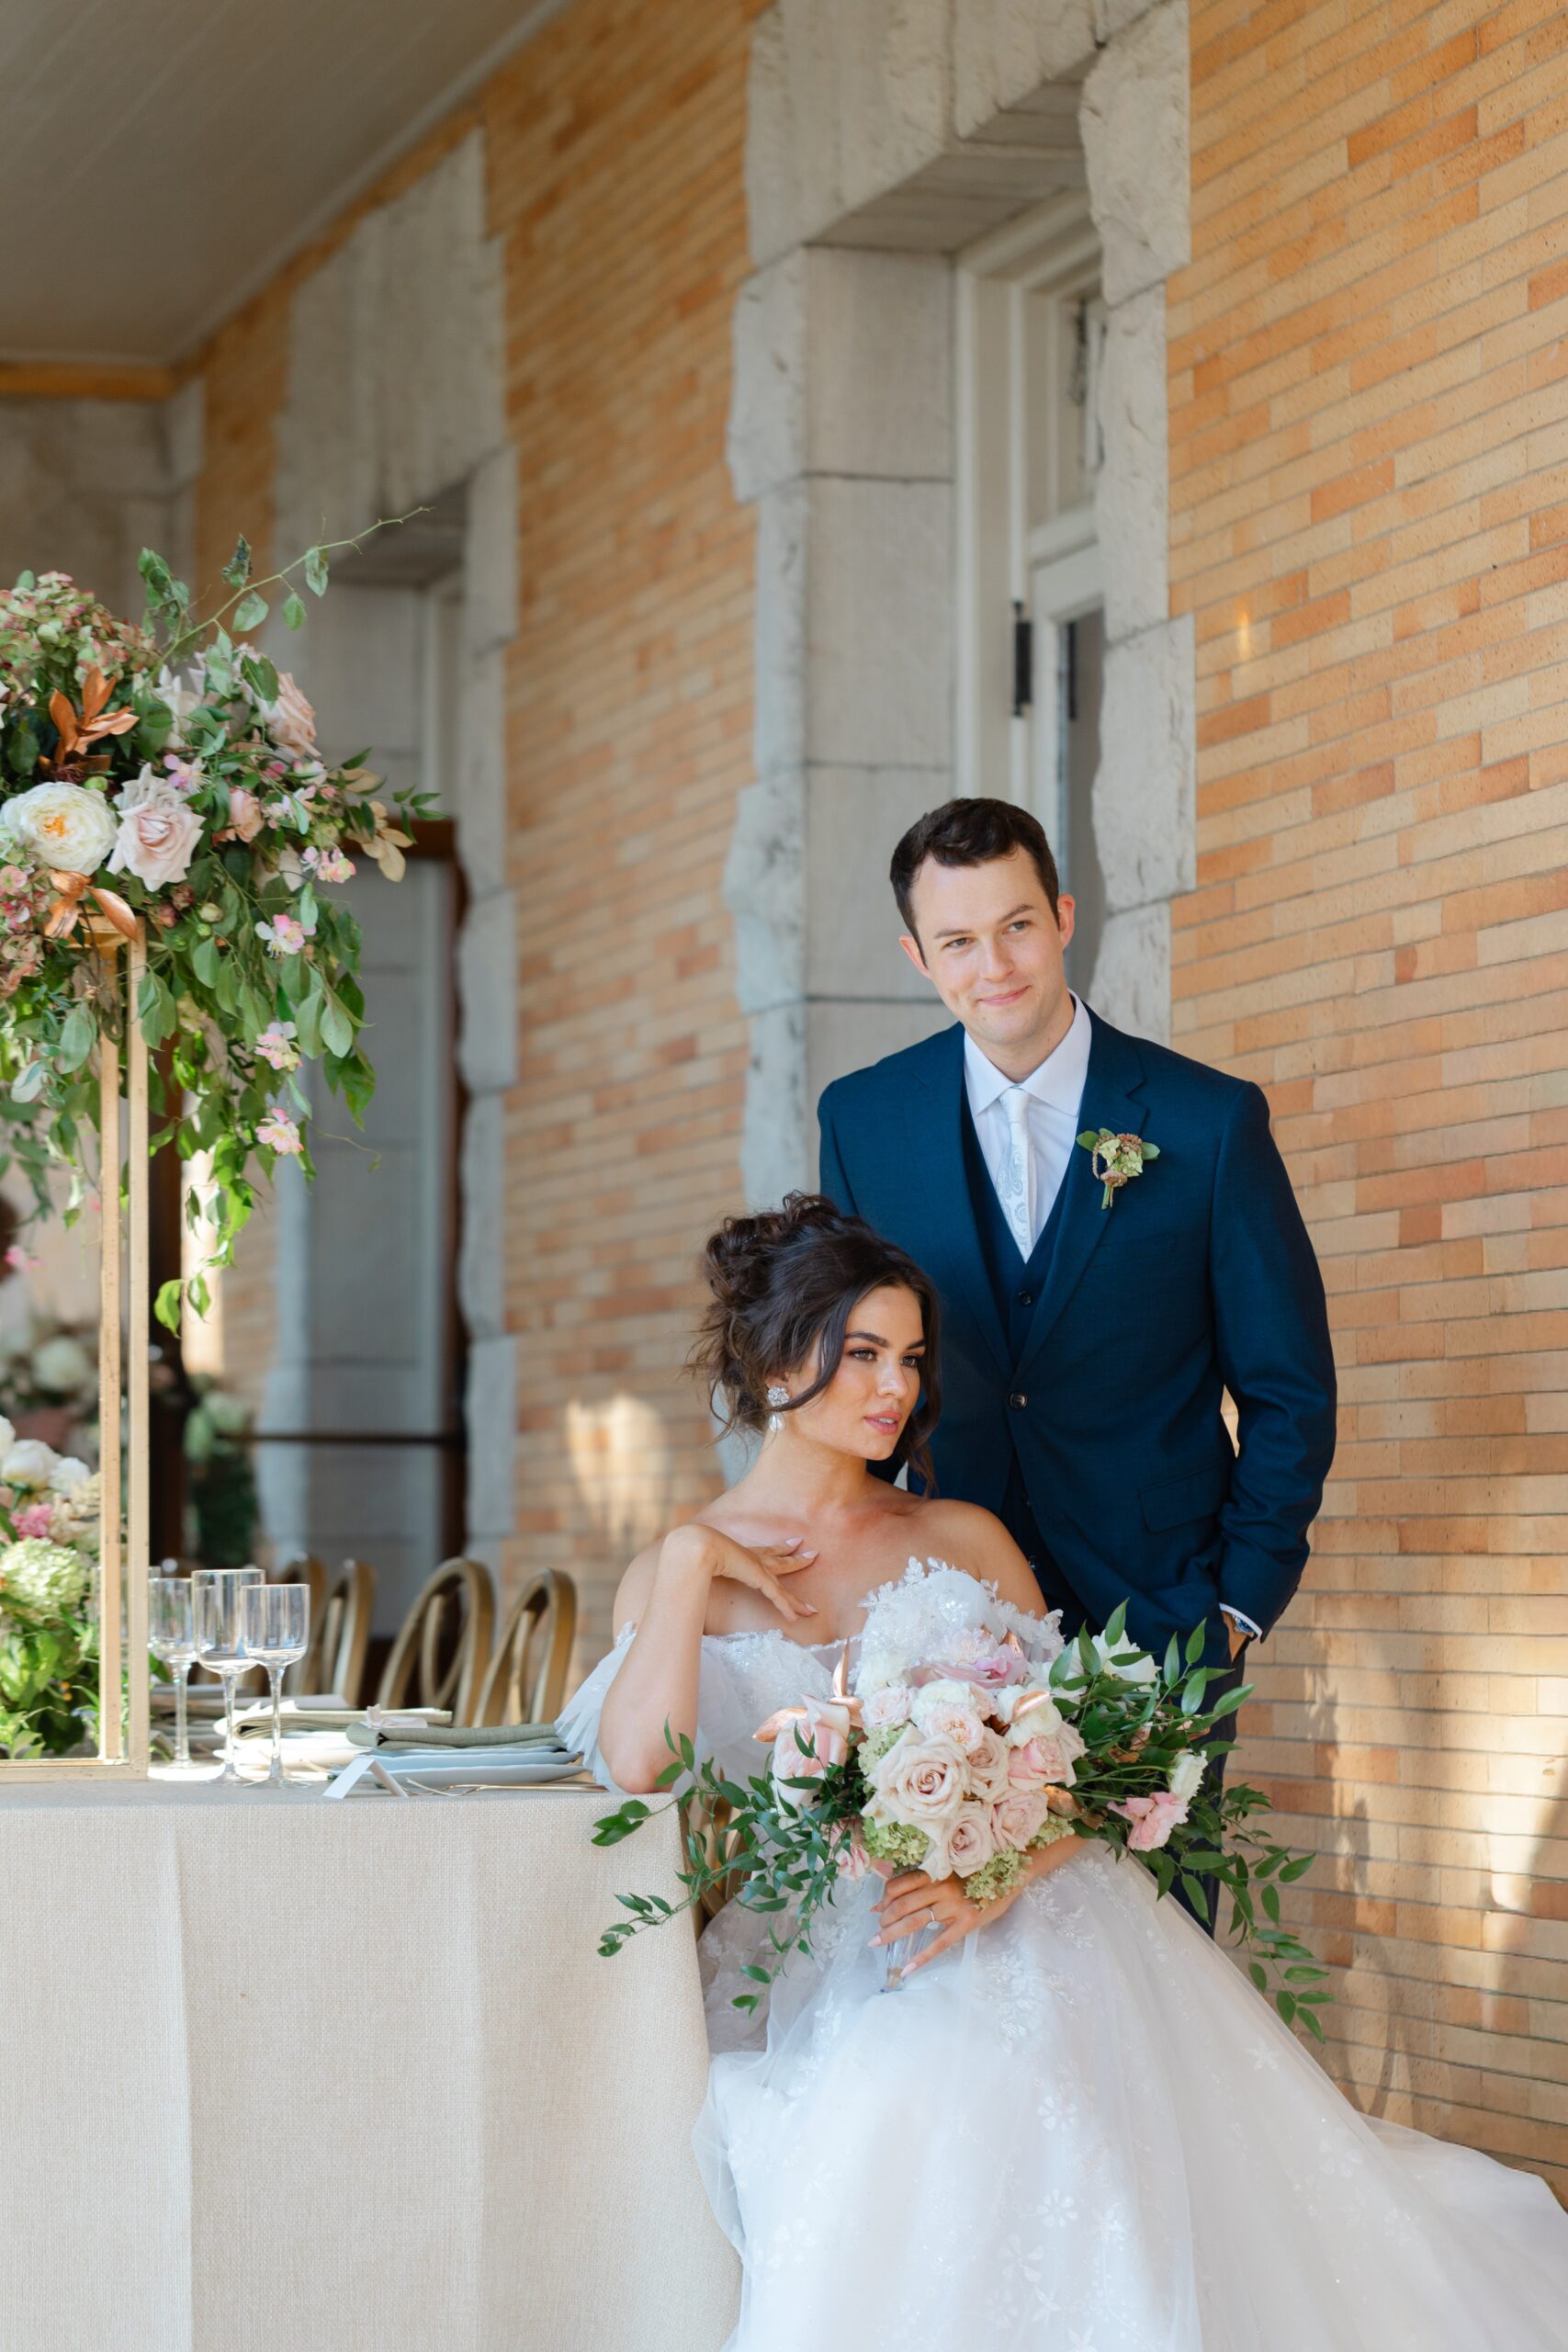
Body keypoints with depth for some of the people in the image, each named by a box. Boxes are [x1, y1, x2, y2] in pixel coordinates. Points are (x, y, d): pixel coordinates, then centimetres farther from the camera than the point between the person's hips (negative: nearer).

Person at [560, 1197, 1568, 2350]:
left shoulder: (966, 1541, 15)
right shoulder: (675, 1575, 11)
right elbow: (635, 1766, -10)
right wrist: (690, 1566, -6)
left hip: (1016, 1924, 1)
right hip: (812, 1968, -1)